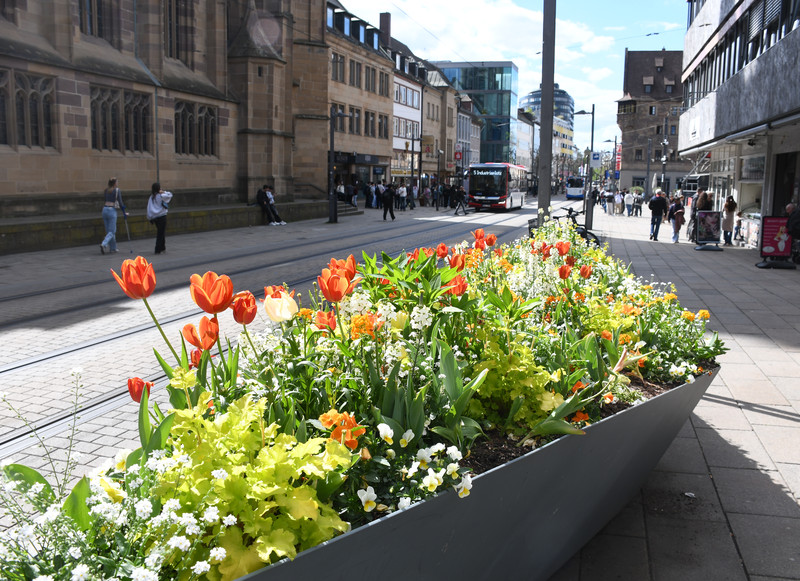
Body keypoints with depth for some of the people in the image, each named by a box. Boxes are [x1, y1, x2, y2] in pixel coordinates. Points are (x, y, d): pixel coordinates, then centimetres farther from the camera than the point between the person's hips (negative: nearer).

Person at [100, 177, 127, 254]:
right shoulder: (117, 190, -5)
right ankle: (103, 244, -25)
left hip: (104, 210, 6)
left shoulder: (105, 191, 12)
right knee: (112, 231, -4)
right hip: (112, 210, -6)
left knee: (108, 230, 13)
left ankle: (113, 248, 18)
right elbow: (120, 202, -7)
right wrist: (124, 212, 4)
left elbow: (104, 202, 15)